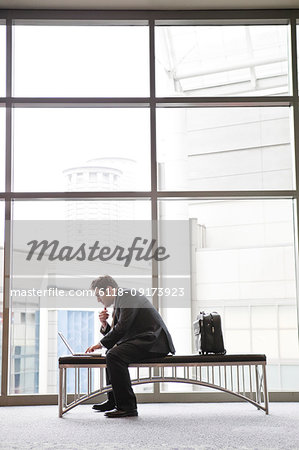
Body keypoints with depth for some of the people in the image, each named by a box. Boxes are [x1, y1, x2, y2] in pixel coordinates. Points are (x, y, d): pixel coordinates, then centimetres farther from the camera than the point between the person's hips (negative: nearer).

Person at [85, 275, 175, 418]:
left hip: (155, 342, -11)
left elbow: (122, 328, -20)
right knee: (111, 352, 24)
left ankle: (127, 406, -21)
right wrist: (104, 324, 1)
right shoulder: (120, 301, 19)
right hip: (146, 341, 11)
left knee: (114, 355, -26)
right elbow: (114, 333, 21)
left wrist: (100, 344, -11)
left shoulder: (128, 296, -12)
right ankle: (113, 400, 28)